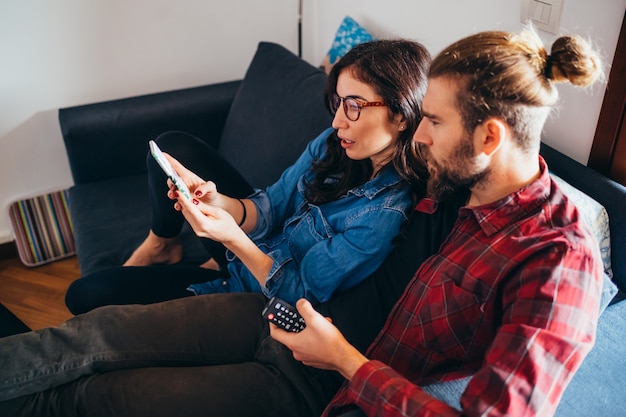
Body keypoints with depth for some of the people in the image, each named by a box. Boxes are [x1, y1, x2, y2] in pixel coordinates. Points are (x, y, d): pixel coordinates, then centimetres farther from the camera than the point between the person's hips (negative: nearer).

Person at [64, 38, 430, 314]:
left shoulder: (384, 214, -32)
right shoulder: (334, 142, -10)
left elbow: (300, 294, -25)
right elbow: (269, 208, -5)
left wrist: (231, 237, -37)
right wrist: (216, 201, -26)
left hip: (252, 294, -6)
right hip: (258, 238, 6)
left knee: (85, 294, -8)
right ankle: (162, 245, 20)